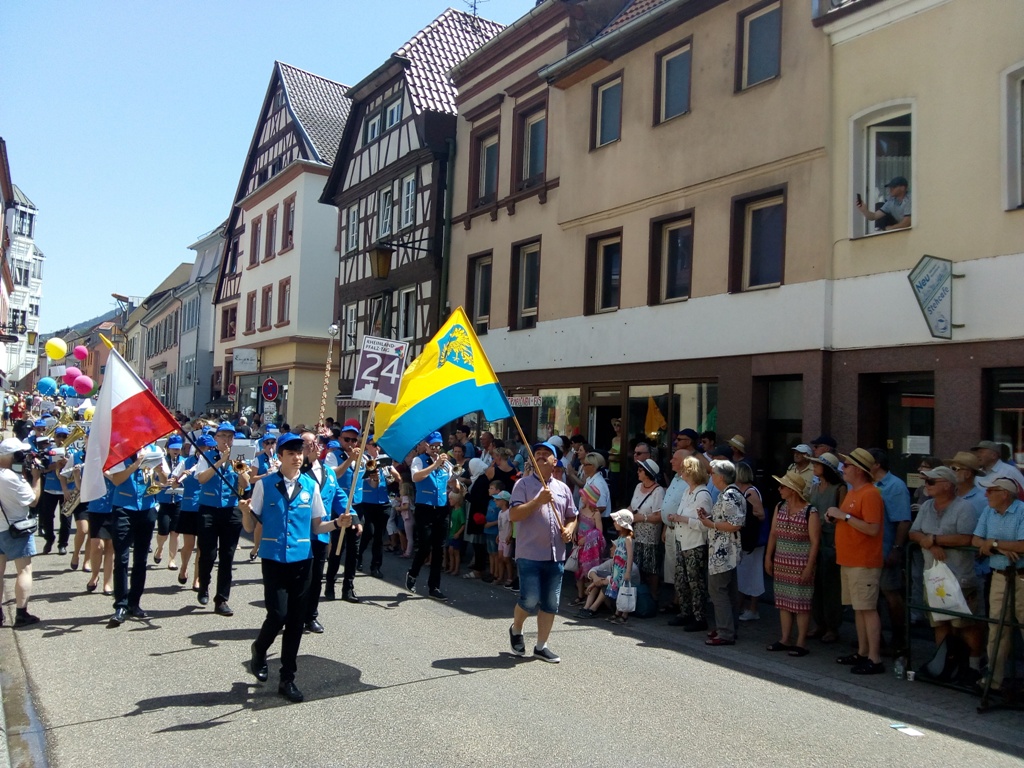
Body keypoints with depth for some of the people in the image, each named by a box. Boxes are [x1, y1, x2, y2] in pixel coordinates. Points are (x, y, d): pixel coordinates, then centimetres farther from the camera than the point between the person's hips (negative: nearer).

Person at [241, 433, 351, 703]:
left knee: (296, 620, 7)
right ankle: (259, 650, 24)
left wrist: (337, 523, -9)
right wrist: (245, 512, -21)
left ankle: (287, 679, 21)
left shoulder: (310, 486, 3)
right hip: (274, 559, -2)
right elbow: (250, 527, -1)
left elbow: (316, 526, 9)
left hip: (302, 559, 3)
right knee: (278, 615, -10)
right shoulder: (265, 484, -3)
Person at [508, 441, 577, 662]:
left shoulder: (563, 488, 13)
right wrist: (539, 500, -21)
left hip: (556, 555, 5)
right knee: (530, 599, -8)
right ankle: (516, 629, 23)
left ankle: (541, 646, 21)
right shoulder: (523, 484, -3)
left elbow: (572, 517, 21)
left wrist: (569, 530, -1)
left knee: (551, 604, 7)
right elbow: (513, 515, -12)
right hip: (529, 554, -5)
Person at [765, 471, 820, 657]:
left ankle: (801, 643, 7)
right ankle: (785, 639, 20)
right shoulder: (779, 508, 7)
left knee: (801, 603, 0)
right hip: (781, 563, 6)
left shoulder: (810, 512, -12)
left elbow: (815, 542, -13)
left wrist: (809, 566, -16)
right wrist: (768, 557, 8)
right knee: (783, 601, 11)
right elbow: (773, 533, 11)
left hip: (800, 565, -6)